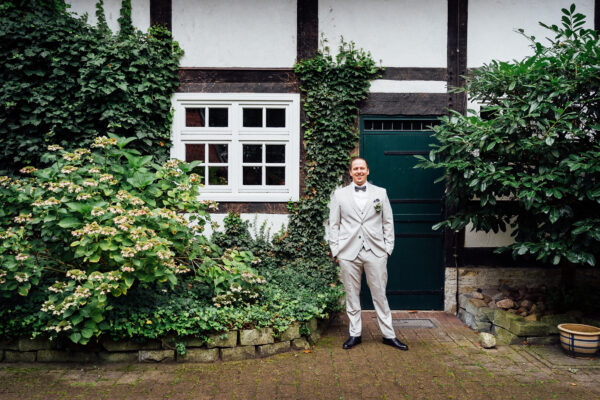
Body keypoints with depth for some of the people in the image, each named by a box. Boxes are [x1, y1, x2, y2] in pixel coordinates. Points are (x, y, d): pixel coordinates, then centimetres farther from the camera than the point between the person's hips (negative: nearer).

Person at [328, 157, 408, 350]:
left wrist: (388, 248, 3)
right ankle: (355, 334, 19)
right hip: (349, 252, 0)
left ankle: (388, 334, 16)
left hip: (375, 251, 0)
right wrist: (335, 250, 0)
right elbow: (334, 224, 7)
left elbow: (388, 222, 10)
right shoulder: (339, 194, 8)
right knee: (352, 295, 7)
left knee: (380, 295, 5)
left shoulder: (380, 193, 9)